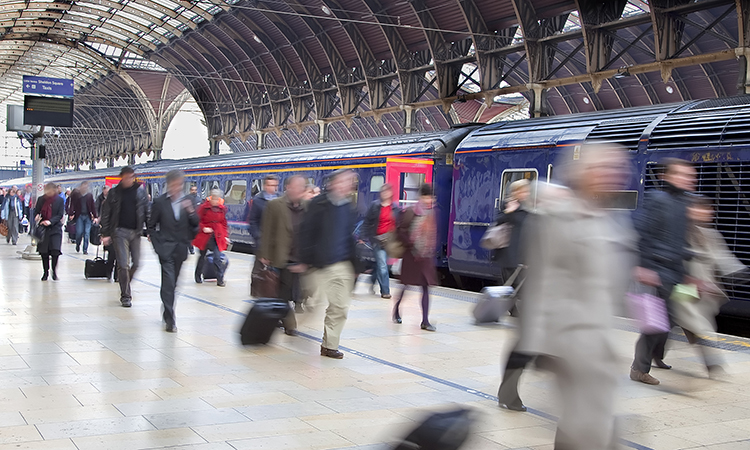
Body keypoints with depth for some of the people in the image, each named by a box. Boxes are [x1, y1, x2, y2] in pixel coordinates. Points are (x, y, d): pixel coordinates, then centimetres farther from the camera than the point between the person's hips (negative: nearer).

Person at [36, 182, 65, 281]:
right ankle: (46, 272, 18)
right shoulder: (41, 199, 5)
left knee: (55, 250, -13)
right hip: (43, 228, 3)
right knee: (43, 252, 4)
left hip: (55, 228, -3)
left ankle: (54, 272, 4)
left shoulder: (60, 200, -2)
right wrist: (37, 216, -10)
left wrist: (50, 221, -20)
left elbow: (60, 215, -5)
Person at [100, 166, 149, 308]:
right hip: (120, 231, -2)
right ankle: (125, 296, 4)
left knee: (136, 263, 3)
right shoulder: (114, 193, 2)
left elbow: (147, 211, 8)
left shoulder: (140, 191, 6)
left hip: (136, 231, 2)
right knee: (123, 265, -5)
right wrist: (105, 234, -2)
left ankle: (125, 286, 29)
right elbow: (106, 214, 3)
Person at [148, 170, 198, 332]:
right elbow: (152, 226, 4)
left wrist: (190, 211, -14)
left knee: (172, 283, 14)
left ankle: (167, 311, 33)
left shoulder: (187, 202, 6)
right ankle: (170, 320, -12)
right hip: (166, 248, -4)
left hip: (180, 249, 4)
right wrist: (157, 244, -3)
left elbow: (195, 224, 3)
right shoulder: (160, 202, -3)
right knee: (169, 282, -12)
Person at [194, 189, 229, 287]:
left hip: (217, 236, 1)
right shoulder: (204, 207, -8)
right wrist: (203, 228, -16)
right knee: (202, 256, 13)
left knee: (217, 257, -10)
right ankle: (198, 277, 32)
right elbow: (197, 221, -2)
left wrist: (225, 235, 7)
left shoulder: (222, 209, 2)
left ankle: (220, 279, -5)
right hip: (204, 236, -1)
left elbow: (224, 223, 12)